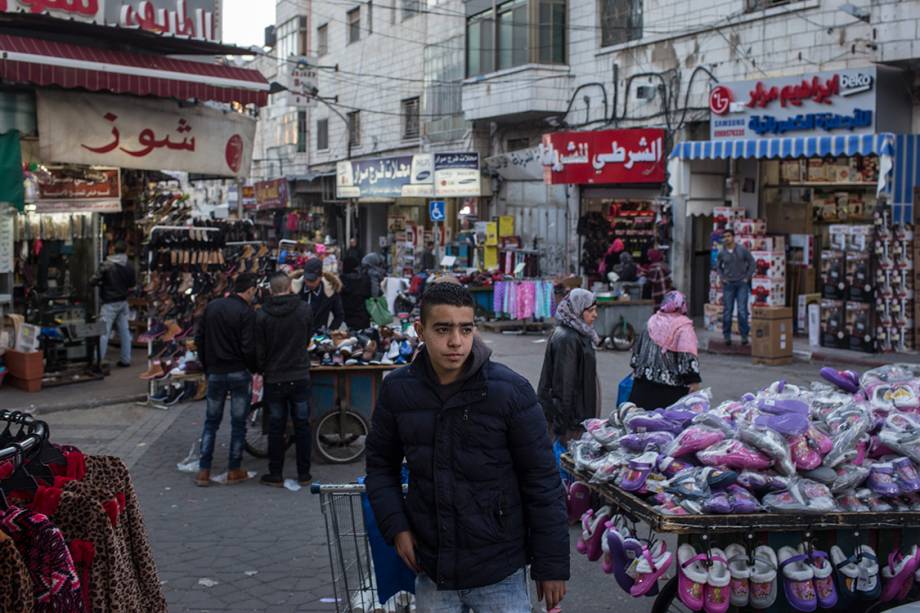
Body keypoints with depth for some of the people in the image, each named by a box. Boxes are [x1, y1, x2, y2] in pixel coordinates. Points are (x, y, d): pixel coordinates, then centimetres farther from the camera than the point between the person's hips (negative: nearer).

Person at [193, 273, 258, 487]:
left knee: (211, 422, 13)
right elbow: (249, 348, -17)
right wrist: (254, 369, 1)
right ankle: (234, 471, 12)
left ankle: (203, 471, 10)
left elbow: (199, 339, 10)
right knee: (238, 423, 6)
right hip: (239, 373, -5)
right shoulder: (246, 313, -13)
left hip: (215, 373, 5)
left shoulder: (212, 307, 5)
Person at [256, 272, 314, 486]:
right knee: (302, 426, 9)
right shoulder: (304, 310, -7)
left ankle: (276, 475, 14)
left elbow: (259, 350, -5)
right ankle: (304, 474, 14)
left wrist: (262, 369, 13)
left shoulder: (261, 315, -11)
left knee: (276, 428, 8)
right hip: (300, 377, 1)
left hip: (274, 378, 0)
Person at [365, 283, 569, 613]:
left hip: (500, 575, -2)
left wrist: (552, 566, -5)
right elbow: (381, 463, 11)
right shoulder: (397, 389, -3)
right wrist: (396, 526, -2)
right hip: (431, 573, 3)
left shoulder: (511, 390, -12)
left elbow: (542, 482, -7)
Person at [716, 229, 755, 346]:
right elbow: (718, 266, 19)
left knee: (742, 310, -6)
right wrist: (722, 277, 6)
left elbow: (752, 264, 4)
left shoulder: (742, 250, -2)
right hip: (728, 284, 2)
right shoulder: (722, 253, 3)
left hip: (742, 284, -2)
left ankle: (744, 335, 0)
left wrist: (747, 277, -2)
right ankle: (727, 336, 9)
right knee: (727, 311, 2)